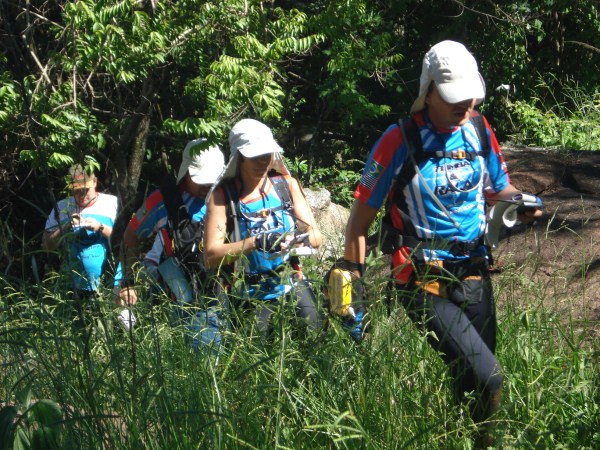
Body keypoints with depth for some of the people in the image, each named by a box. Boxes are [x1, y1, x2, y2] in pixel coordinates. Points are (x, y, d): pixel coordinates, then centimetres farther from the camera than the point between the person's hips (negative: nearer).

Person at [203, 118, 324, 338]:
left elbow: (316, 237, 4)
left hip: (292, 285, 2)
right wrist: (255, 242, -23)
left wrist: (298, 238, -19)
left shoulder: (287, 185, 7)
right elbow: (211, 256, -13)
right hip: (250, 294, -2)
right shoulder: (222, 196, -3)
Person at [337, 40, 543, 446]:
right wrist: (353, 273, -7)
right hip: (425, 284, -6)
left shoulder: (479, 130, 3)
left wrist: (519, 200, -6)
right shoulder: (401, 141, -12)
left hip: (473, 273, 6)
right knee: (488, 382, -16)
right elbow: (363, 210, -6)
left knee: (471, 381, 13)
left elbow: (495, 188, 17)